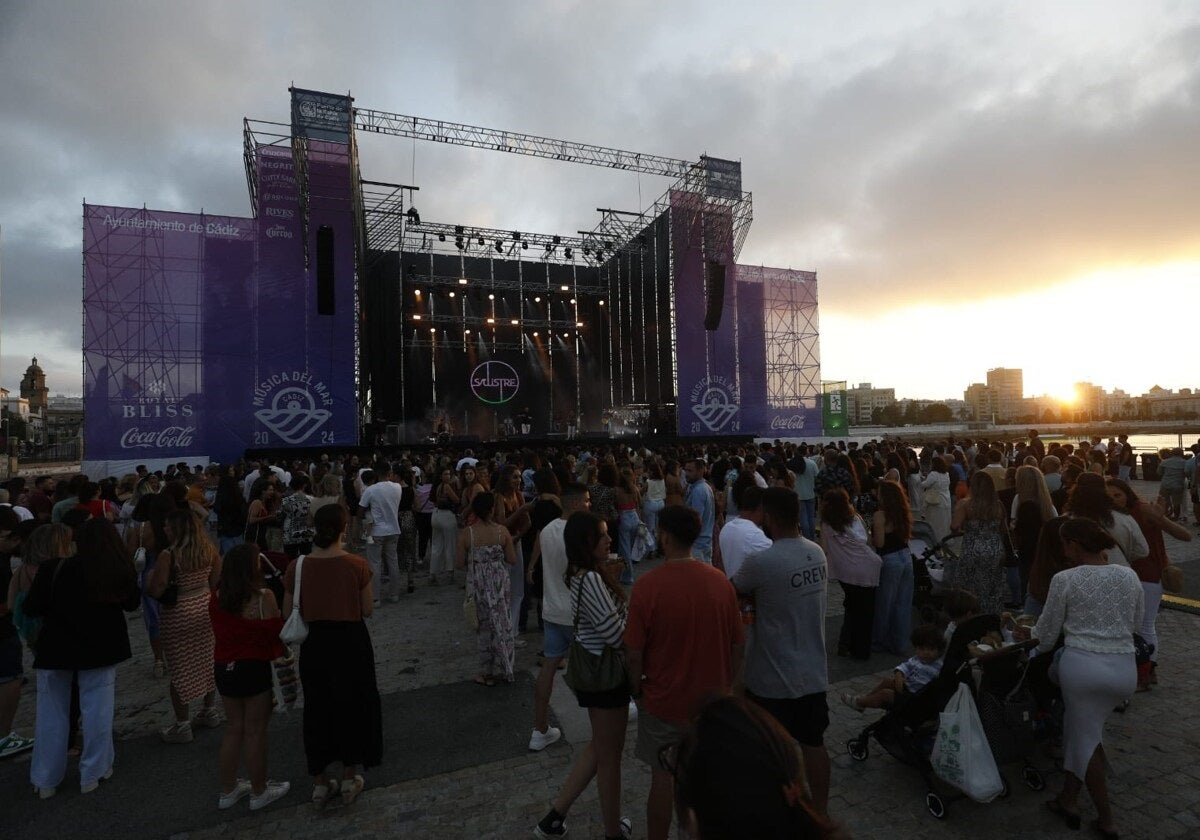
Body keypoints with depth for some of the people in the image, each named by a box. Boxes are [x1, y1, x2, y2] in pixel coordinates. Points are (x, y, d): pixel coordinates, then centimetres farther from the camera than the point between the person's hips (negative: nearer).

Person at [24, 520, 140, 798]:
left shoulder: (52, 570, -14)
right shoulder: (122, 570, -8)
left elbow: (31, 608, -7)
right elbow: (131, 603, 5)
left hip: (56, 649, -1)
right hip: (101, 649, 1)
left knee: (52, 714, 15)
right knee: (97, 712, 12)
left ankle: (46, 781, 25)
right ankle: (93, 774, 21)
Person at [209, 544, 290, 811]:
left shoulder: (216, 597, -2)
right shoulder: (262, 596, -20)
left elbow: (220, 631, 10)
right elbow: (276, 633, -14)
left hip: (223, 668, 6)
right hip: (254, 669, -6)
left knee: (234, 728, 21)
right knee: (255, 731, 8)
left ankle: (228, 790, 33)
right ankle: (259, 792, 22)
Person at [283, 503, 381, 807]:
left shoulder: (298, 567, -11)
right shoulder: (357, 565, -17)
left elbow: (288, 613, -3)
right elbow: (367, 610, -9)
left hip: (315, 645, 2)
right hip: (351, 642, -2)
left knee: (318, 709, 20)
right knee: (354, 705, 19)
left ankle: (321, 782, 32)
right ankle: (351, 776, 31)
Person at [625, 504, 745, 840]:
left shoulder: (647, 584, -22)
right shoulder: (720, 582, -11)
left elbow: (634, 651, -17)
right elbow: (737, 643, -1)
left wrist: (636, 686, 2)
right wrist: (727, 684, 13)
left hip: (663, 699, -3)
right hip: (711, 699, 3)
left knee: (663, 777, 16)